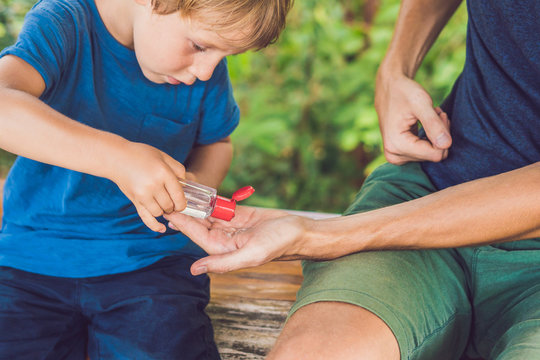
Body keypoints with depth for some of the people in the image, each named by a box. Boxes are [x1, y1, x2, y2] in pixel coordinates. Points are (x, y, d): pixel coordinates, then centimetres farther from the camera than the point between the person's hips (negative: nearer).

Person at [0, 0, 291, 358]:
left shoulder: (206, 63, 1)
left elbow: (216, 142, 18)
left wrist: (194, 183, -4)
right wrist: (119, 158, -36)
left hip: (151, 260, 2)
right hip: (33, 256, -1)